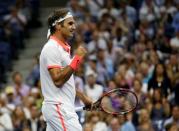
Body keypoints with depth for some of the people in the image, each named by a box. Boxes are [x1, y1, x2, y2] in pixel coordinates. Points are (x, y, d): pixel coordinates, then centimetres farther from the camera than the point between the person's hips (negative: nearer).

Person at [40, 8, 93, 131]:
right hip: (59, 108, -10)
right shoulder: (52, 48, -13)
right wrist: (77, 59, -20)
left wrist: (83, 97, 22)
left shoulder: (63, 47, 18)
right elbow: (58, 80, -21)